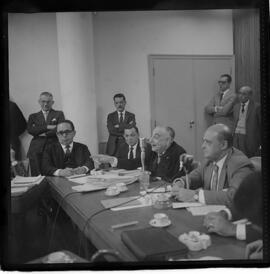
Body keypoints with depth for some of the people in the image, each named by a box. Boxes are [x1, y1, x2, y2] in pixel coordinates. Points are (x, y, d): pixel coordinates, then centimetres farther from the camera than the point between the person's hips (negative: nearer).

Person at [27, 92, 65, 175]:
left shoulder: (59, 114, 15)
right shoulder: (33, 116, 20)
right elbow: (29, 130, 2)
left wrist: (45, 134, -4)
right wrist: (47, 127, -6)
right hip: (36, 150, 2)